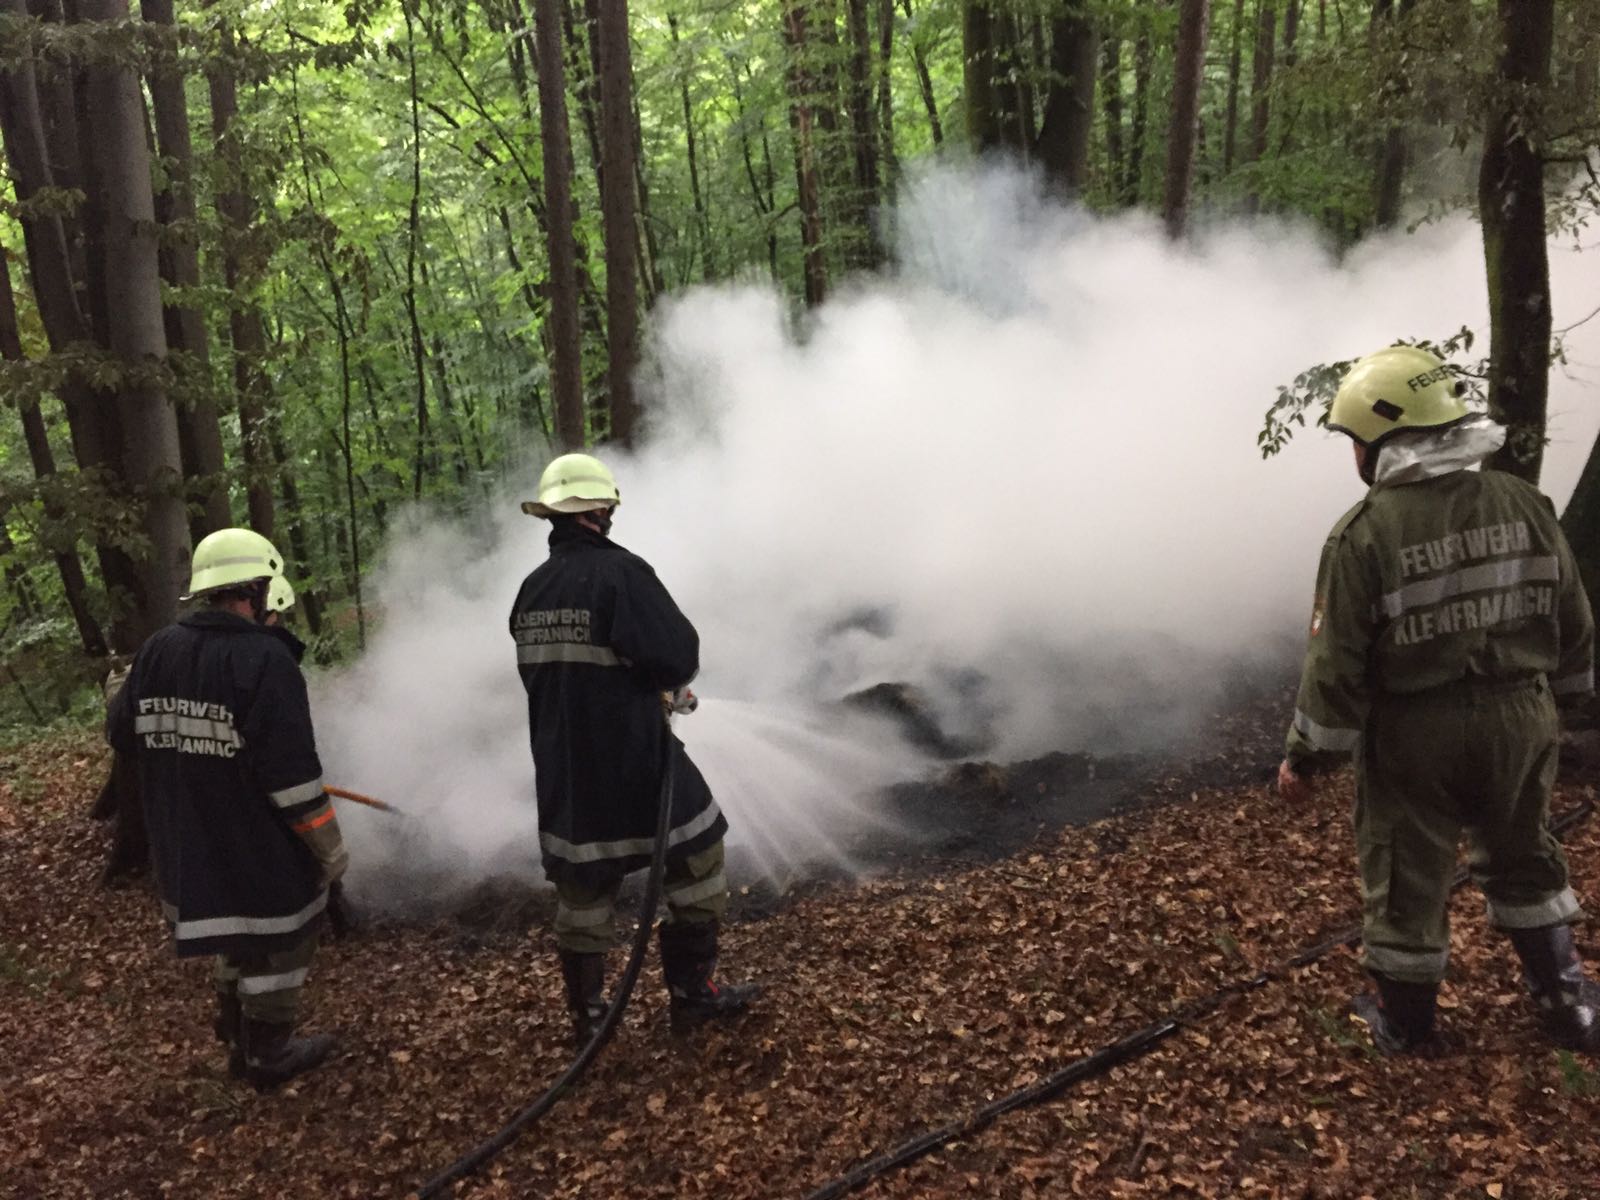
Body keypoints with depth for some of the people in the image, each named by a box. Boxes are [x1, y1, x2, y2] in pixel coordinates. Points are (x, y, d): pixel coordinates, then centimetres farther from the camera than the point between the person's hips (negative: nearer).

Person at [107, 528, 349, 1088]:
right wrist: (329, 846, -13)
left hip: (186, 846, 8)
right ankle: (268, 1055, 23)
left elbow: (122, 730, 11)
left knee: (235, 939, 25)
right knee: (274, 945, 10)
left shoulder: (157, 650, 0)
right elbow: (291, 770, -24)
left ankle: (238, 1039, 39)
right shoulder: (264, 658, -22)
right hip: (260, 849, -8)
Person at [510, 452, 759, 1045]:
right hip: (631, 761, -7)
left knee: (581, 885, 15)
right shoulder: (620, 571, -17)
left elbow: (539, 669, 13)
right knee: (696, 854, 11)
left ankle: (587, 1014, 24)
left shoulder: (532, 588, 6)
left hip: (562, 768, 7)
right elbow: (678, 655, -20)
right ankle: (692, 991, 18)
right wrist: (667, 679, 4)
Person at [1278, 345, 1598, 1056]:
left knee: (1406, 877, 13)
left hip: (1415, 735, -5)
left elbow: (1337, 666, -16)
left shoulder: (1364, 534, -18)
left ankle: (1405, 1024, 29)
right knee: (1522, 857, 26)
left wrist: (1306, 759, -5)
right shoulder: (1524, 504, -3)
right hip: (1522, 720, 5)